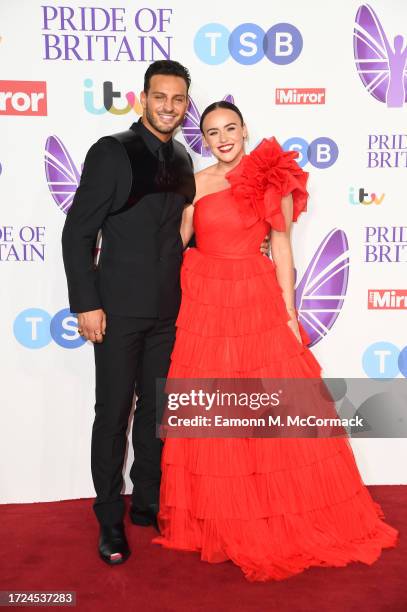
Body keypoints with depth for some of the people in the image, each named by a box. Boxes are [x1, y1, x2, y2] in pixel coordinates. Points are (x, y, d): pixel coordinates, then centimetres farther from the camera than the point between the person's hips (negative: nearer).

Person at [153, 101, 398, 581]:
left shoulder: (274, 180, 2)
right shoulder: (196, 183, 6)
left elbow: (282, 249, 1)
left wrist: (289, 312, -3)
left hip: (258, 302, -1)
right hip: (203, 303, 1)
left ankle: (283, 523, 23)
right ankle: (217, 521, 26)